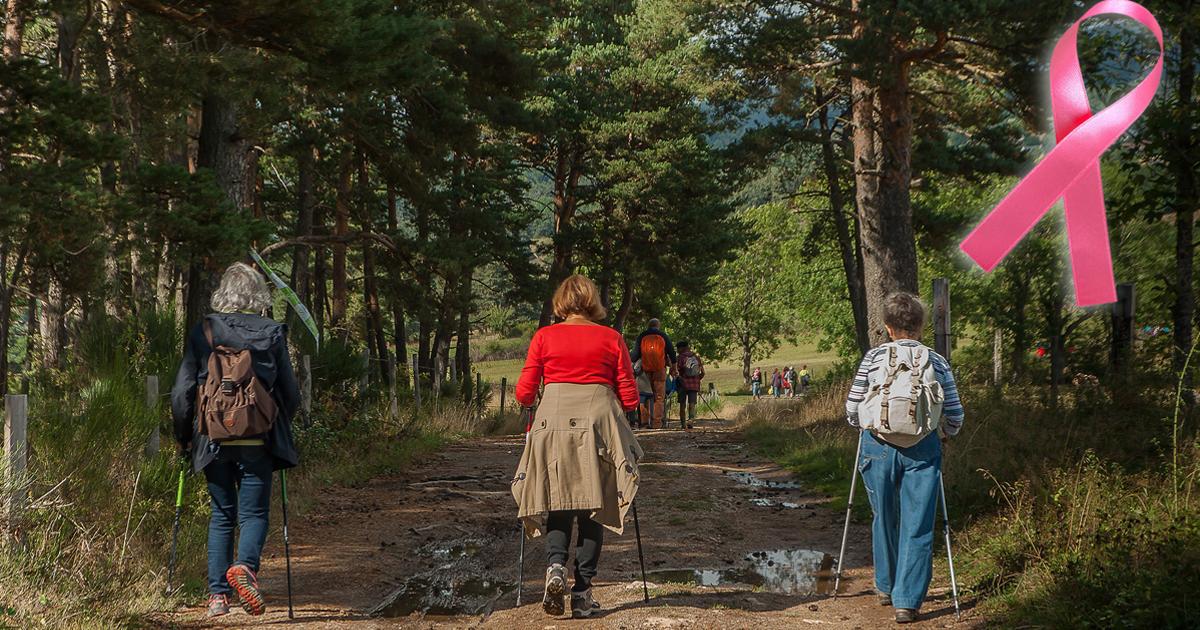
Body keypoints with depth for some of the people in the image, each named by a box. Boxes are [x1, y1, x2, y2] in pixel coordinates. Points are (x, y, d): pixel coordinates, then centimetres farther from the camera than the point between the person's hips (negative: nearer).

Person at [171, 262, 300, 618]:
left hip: (213, 439, 2)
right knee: (254, 513, 6)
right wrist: (279, 428, 21)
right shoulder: (272, 334, 0)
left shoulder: (203, 332, 2)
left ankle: (217, 595, 10)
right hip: (257, 441, -2)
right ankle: (245, 565, -22)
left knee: (221, 515, 14)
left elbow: (182, 391, 1)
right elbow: (290, 393, 3)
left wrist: (183, 438, 13)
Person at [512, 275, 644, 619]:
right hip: (598, 423, 0)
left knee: (557, 502, 12)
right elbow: (629, 399, 5)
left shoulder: (544, 337, 6)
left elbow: (524, 394, 3)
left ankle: (555, 565, -13)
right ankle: (583, 591, 4)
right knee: (593, 505, 7)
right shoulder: (612, 339, 7)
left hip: (553, 424, 0)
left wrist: (531, 401, 25)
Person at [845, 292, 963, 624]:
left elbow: (852, 409, 3)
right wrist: (944, 433, 26)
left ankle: (886, 587, 33)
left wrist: (864, 426, 26)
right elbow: (955, 414, 4)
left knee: (884, 520, 19)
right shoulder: (937, 362, 3)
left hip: (879, 447, 1)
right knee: (917, 527, 4)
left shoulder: (874, 358, 1)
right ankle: (907, 601, 1)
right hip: (922, 449, -1)